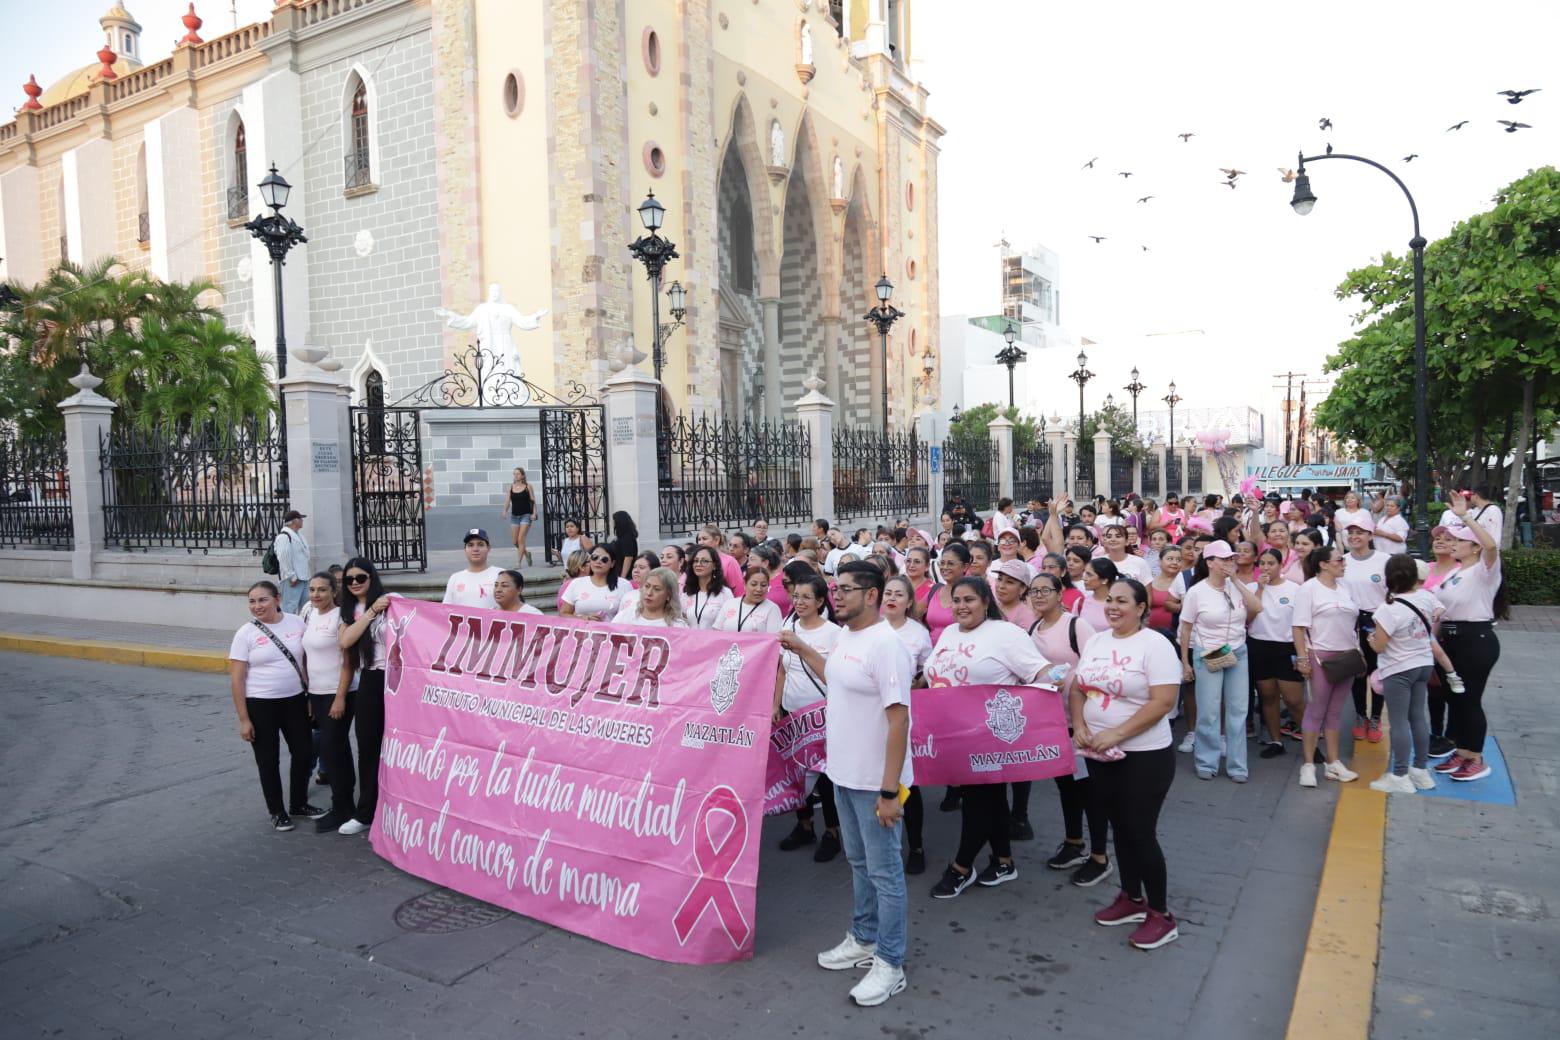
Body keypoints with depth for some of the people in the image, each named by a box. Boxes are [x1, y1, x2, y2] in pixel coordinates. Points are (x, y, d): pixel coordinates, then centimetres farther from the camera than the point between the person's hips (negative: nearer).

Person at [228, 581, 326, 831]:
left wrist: (312, 696, 4)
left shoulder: (297, 623, -2)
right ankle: (277, 811, 27)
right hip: (260, 705, -2)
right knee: (268, 760, 9)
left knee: (304, 752, 9)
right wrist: (243, 719, -10)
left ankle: (299, 803, 31)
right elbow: (236, 679, -8)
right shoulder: (246, 633, -8)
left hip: (295, 700, 3)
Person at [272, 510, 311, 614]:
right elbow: (283, 558, -21)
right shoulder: (283, 536, -13)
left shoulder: (298, 535, 18)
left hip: (303, 577, 10)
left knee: (305, 607, 15)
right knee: (290, 607, -11)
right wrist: (291, 576, -20)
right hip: (292, 579, -10)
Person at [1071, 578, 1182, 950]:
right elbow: (1078, 688, 10)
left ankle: (1161, 915, 16)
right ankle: (1132, 898, 33)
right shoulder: (1096, 642, 7)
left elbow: (1163, 702, -20)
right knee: (1120, 827, 16)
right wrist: (1079, 726, -8)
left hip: (1144, 755, -6)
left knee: (1141, 833, -1)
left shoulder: (1155, 645, -14)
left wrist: (1115, 734, -22)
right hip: (1099, 754, 6)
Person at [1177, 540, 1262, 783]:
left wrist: (1236, 580, -12)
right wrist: (1185, 662, -4)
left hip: (1238, 654, 4)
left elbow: (1257, 608, -12)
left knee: (1238, 711, 7)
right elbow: (1186, 629, -3)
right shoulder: (1196, 591, -7)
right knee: (1208, 713, 2)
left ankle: (1236, 766, 17)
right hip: (1208, 656, -4)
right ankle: (1206, 763, 16)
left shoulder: (1237, 587, 4)